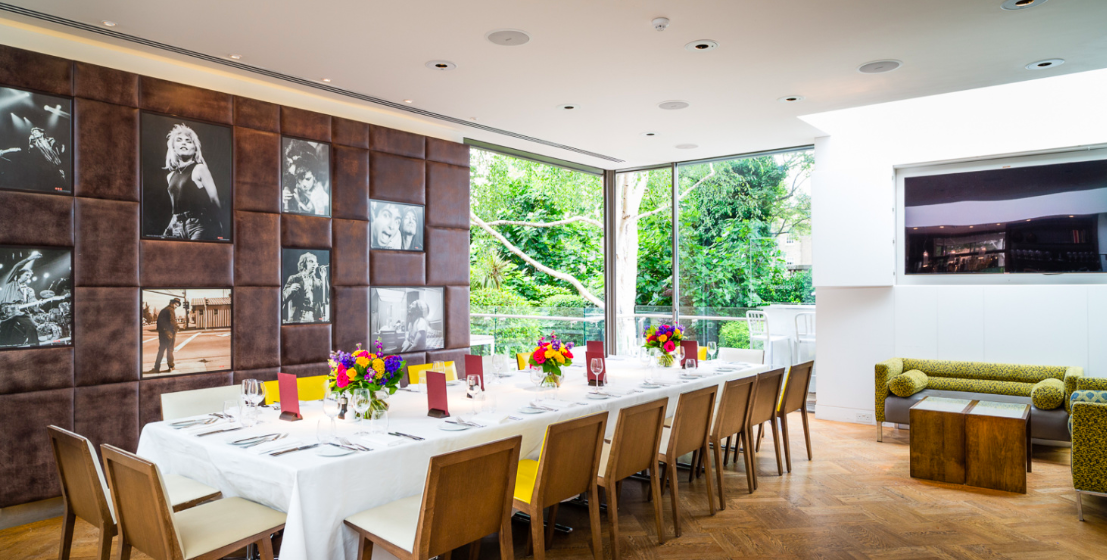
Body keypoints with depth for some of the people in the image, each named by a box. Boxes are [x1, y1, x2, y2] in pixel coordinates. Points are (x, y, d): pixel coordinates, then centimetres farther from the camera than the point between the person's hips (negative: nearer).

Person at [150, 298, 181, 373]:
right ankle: (171, 366, 8)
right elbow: (173, 322, -16)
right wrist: (175, 334, -12)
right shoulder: (171, 310, -10)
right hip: (169, 333, -7)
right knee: (169, 350, 1)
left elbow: (158, 321, 16)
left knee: (161, 350, 8)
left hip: (161, 333, 7)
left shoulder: (163, 310, 15)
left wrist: (159, 331, 16)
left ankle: (157, 367, 5)